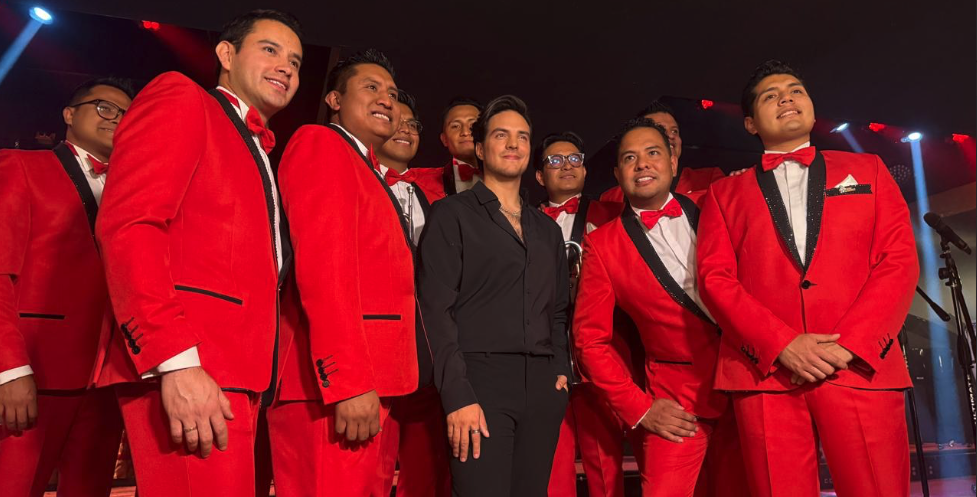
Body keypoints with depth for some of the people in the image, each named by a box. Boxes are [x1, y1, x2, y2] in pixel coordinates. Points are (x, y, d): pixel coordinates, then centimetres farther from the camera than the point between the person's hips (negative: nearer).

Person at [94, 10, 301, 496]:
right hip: (184, 374, -8)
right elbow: (128, 223, -13)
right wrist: (175, 361, -21)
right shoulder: (179, 97, 2)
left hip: (235, 379, 8)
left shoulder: (258, 155, 24)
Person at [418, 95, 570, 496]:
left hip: (542, 387, 5)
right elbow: (437, 310, -7)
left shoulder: (547, 228, 18)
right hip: (481, 380, -5)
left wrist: (560, 370, 6)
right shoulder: (452, 215, 2)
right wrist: (457, 396, -14)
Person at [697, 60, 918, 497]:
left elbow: (900, 261, 6)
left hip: (861, 367, 1)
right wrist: (782, 344, -12)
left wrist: (848, 344, -8)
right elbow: (714, 279, 2)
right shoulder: (726, 193, 14)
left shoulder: (867, 170, 17)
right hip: (765, 373, 0)